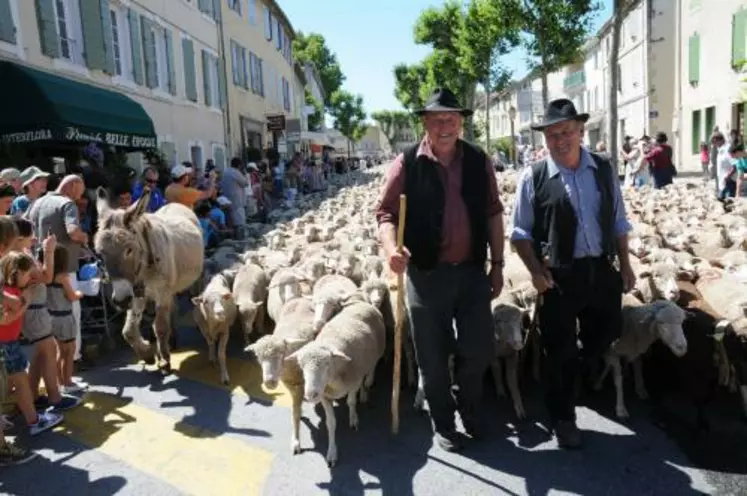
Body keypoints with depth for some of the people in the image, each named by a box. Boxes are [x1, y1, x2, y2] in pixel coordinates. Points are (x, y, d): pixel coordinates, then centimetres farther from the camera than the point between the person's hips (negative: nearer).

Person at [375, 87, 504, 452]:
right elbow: (385, 212, -6)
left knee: (479, 349, 11)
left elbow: (493, 213, 7)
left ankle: (469, 408, 41)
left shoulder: (479, 161, 4)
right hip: (427, 273, -2)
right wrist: (391, 247, -25)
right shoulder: (406, 163, -5)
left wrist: (497, 263, 6)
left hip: (472, 270, 3)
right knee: (433, 356, 10)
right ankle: (442, 423, 33)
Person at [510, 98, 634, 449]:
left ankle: (575, 376, 47)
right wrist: (536, 271, -13)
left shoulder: (604, 169, 4)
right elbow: (520, 232, -3)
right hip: (559, 276, -3)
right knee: (559, 351, 7)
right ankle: (562, 418, 28)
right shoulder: (533, 177, -7)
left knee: (603, 337, 17)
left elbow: (618, 222, 12)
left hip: (602, 271, 4)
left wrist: (625, 265, 9)